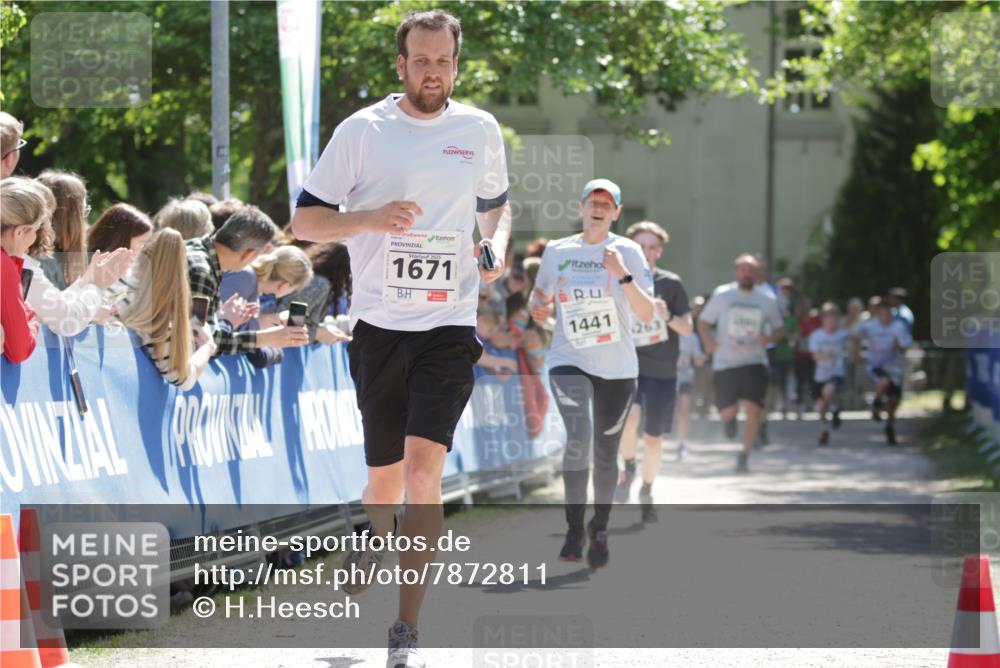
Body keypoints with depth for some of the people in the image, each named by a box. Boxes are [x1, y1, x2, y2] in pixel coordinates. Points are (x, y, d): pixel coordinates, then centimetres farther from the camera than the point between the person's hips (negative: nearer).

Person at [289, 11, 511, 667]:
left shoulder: (481, 130, 6)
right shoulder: (361, 131, -1)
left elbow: (496, 204, 24)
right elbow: (305, 221, 0)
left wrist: (498, 246, 3)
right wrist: (370, 218, -18)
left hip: (449, 324, 0)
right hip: (378, 323, 0)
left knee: (423, 465, -16)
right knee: (384, 474, 8)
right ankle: (370, 543, 45)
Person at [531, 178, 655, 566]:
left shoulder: (628, 252, -2)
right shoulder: (556, 251, 5)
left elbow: (648, 314, -10)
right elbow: (541, 295, 21)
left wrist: (623, 275, -23)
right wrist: (537, 308, -2)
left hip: (617, 369, 0)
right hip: (569, 360, 0)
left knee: (605, 454, 7)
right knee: (578, 436, -22)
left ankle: (599, 532, 27)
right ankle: (574, 529, -10)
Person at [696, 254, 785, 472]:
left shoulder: (767, 300, 5)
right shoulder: (722, 294, 2)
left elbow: (779, 330, 14)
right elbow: (703, 321, 8)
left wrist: (769, 338, -10)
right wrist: (708, 342, -12)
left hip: (754, 363, 0)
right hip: (725, 362, 0)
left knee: (753, 409, -15)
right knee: (726, 413, 0)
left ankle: (744, 456, -4)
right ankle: (730, 419, 39)